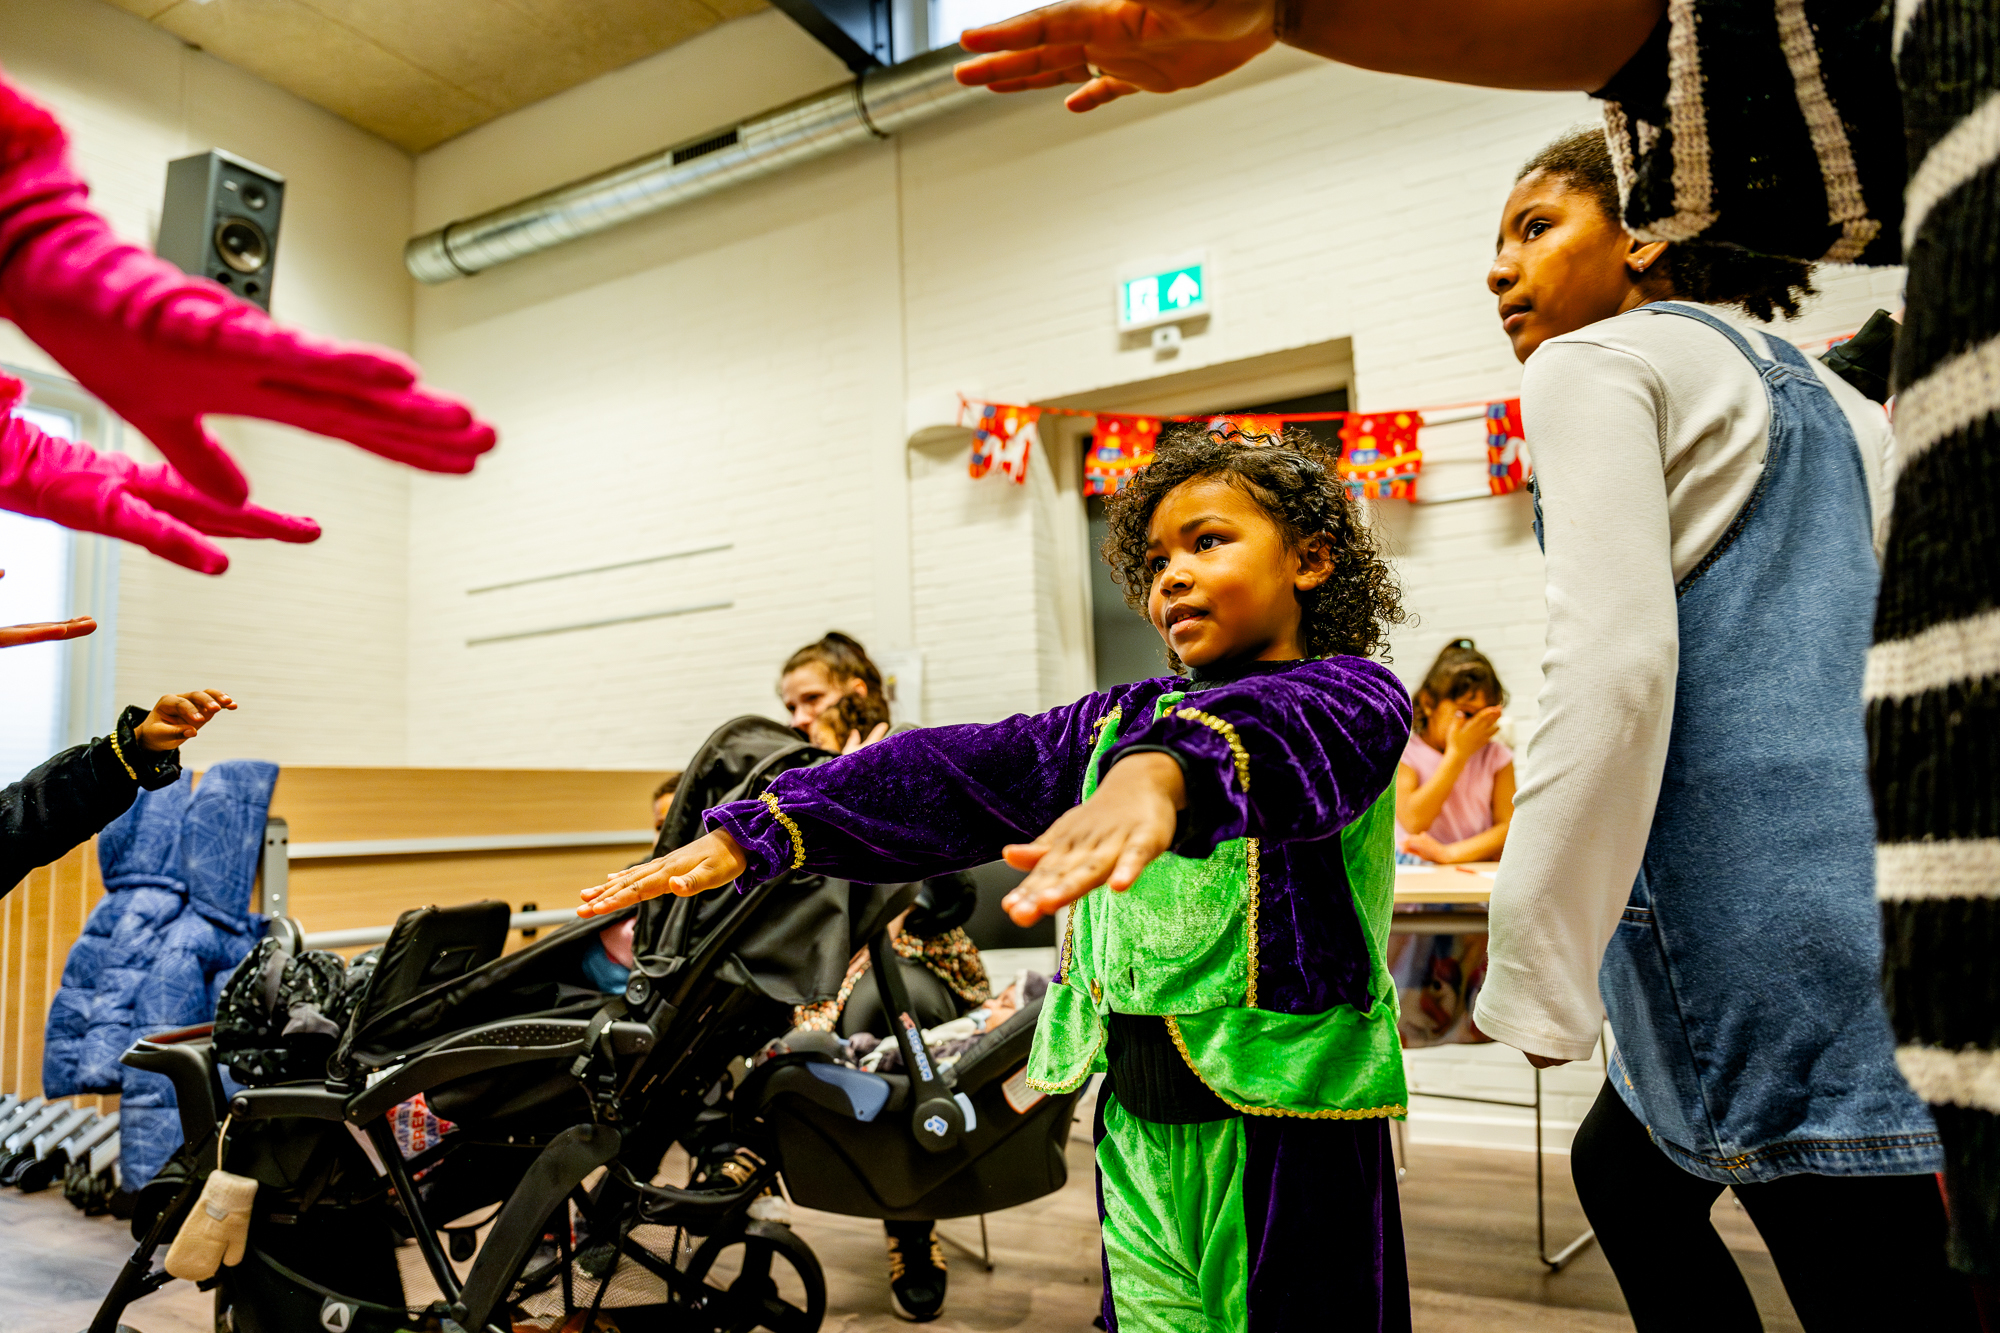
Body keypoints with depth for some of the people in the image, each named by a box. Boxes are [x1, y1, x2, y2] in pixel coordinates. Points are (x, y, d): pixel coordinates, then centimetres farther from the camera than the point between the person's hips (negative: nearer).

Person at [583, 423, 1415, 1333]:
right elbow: (946, 773, 2)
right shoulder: (1119, 722, 11)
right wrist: (755, 832, -8)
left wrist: (1165, 770, -53)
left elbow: (1300, 724, -31)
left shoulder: (1347, 691, -6)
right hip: (1139, 1127, 4)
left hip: (1288, 1127, -4)